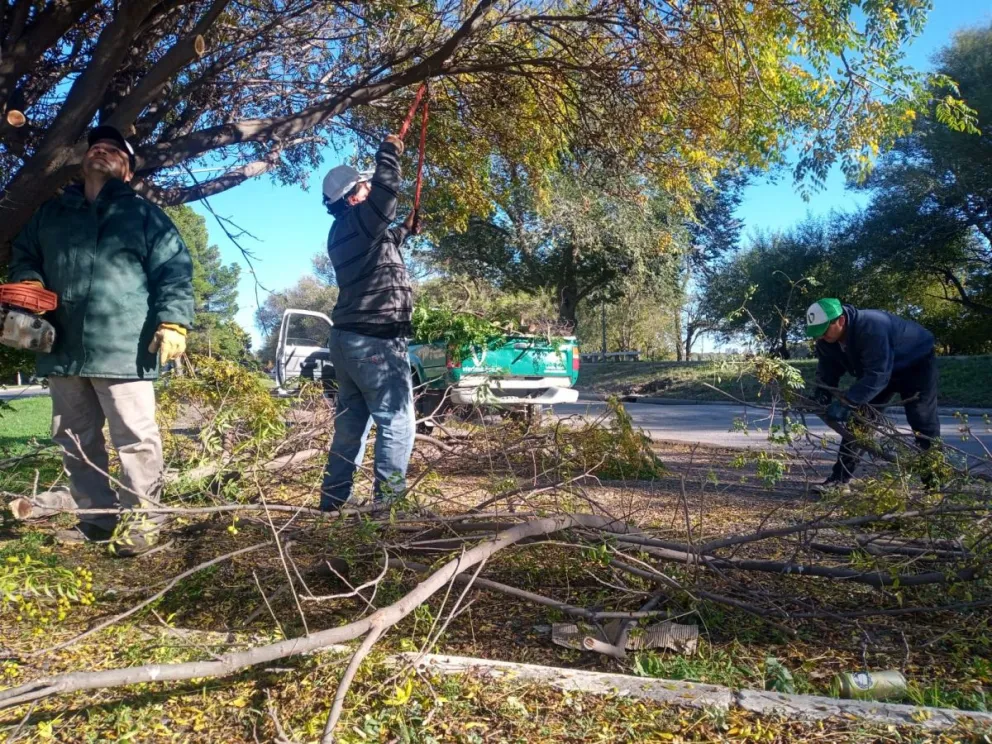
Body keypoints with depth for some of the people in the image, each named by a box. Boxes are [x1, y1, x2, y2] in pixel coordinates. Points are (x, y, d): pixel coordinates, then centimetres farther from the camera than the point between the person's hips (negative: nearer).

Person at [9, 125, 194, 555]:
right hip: (62, 347, 6)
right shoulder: (51, 213, 21)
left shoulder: (143, 214, 8)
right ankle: (95, 515, 22)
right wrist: (27, 283, 3)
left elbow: (174, 271, -1)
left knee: (135, 438, -5)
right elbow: (23, 255, 27)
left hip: (122, 347, -5)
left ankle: (140, 518, 3)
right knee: (75, 440, 11)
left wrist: (173, 322, -14)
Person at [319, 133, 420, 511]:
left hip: (349, 338, 10)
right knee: (397, 422, -4)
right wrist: (389, 153, -12)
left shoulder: (344, 234, 17)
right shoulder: (356, 222, -11)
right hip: (375, 340, -10)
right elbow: (386, 190, -27)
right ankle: (387, 499, -3)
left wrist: (404, 231, 34)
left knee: (351, 425, 14)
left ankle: (333, 500, 19)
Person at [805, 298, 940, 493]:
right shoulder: (826, 339, -18)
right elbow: (827, 372, -10)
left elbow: (877, 374, -45)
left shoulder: (871, 327, -42)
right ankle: (840, 479, -2)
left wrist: (847, 402, -51)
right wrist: (821, 397, -29)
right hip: (876, 368, 7)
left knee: (923, 422, -8)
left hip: (916, 364, -6)